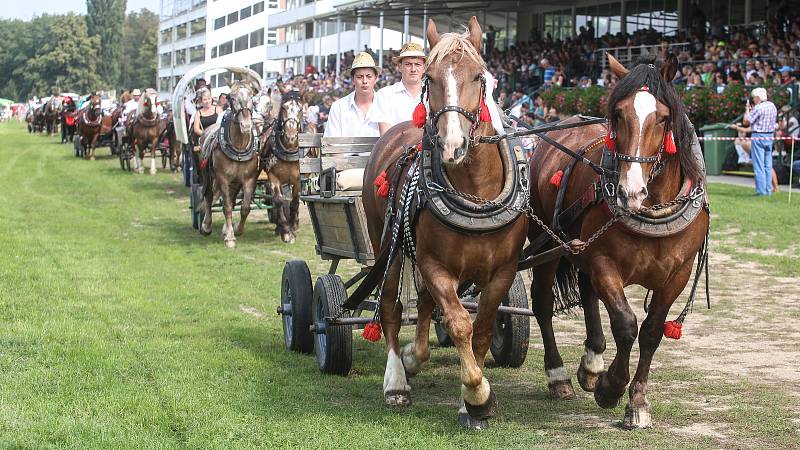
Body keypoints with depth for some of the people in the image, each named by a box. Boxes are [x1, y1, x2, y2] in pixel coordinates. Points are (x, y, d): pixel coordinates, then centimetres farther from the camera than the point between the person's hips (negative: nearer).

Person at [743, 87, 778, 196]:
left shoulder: (758, 108, -16)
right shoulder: (772, 106, 8)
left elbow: (746, 122, -12)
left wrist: (747, 109, 3)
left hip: (758, 137, -8)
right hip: (769, 136, 8)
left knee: (759, 166, -3)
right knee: (768, 165, 12)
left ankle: (761, 191, -5)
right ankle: (768, 190, 15)